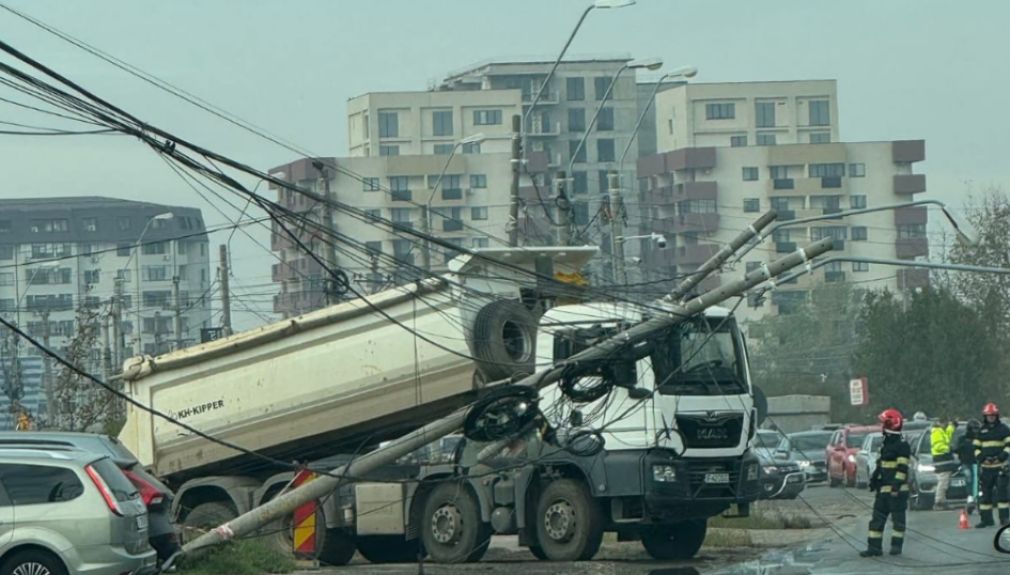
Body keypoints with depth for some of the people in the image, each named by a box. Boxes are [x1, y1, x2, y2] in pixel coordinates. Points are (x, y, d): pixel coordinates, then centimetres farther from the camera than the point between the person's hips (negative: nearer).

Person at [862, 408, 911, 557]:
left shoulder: (902, 445, -12)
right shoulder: (886, 444, 17)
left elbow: (902, 468, -18)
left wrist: (896, 485, -23)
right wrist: (875, 479, 22)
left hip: (897, 489, -9)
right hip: (883, 489, 9)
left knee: (898, 517, 0)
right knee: (877, 518, 6)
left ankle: (897, 545, 7)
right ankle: (874, 546, 7)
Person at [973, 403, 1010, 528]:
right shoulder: (982, 431, 14)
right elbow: (977, 446, 18)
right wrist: (979, 455, 0)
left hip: (1000, 465, -4)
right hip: (985, 466, 4)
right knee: (985, 493, 4)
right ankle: (986, 518, 10)